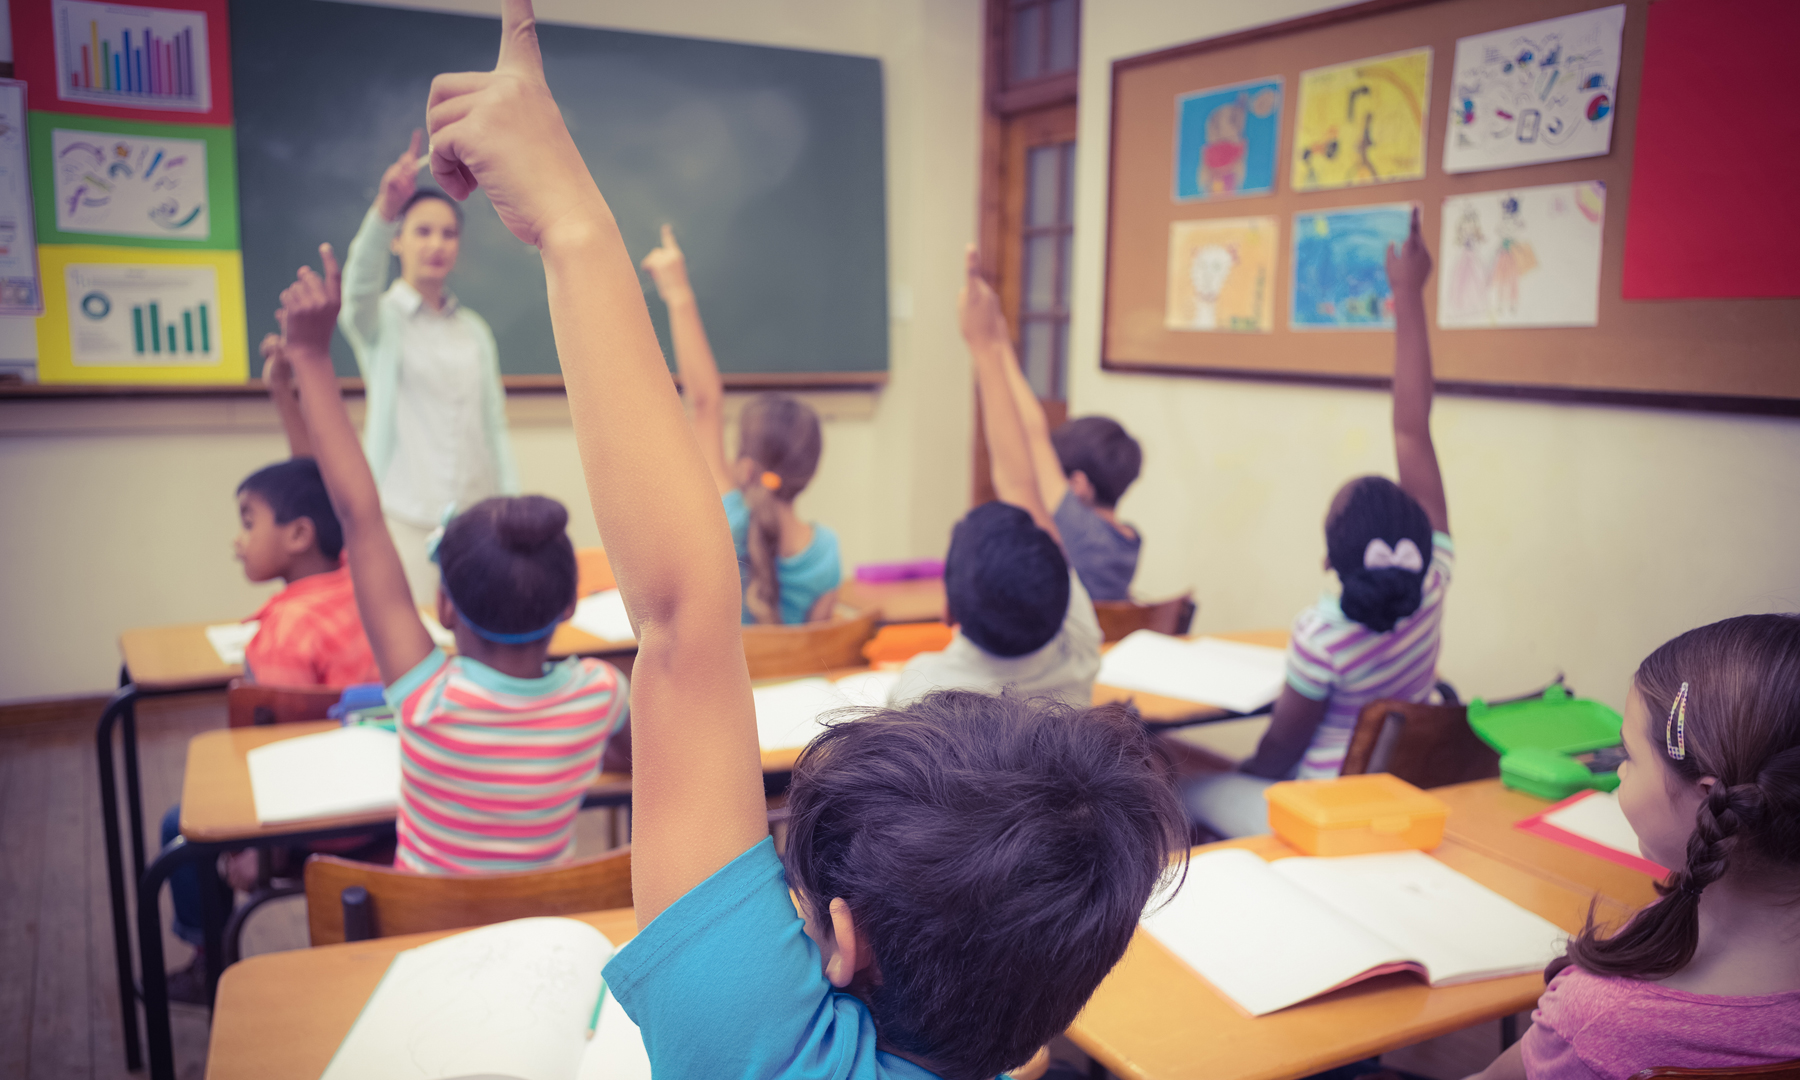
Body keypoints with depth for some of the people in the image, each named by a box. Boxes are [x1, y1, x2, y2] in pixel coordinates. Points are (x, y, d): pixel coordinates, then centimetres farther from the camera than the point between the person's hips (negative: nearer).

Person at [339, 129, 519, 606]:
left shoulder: (475, 329, 14)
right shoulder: (378, 320, 3)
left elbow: (494, 427, 13)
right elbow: (359, 282, -22)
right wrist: (384, 211, -41)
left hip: (476, 515, 4)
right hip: (404, 517, -3)